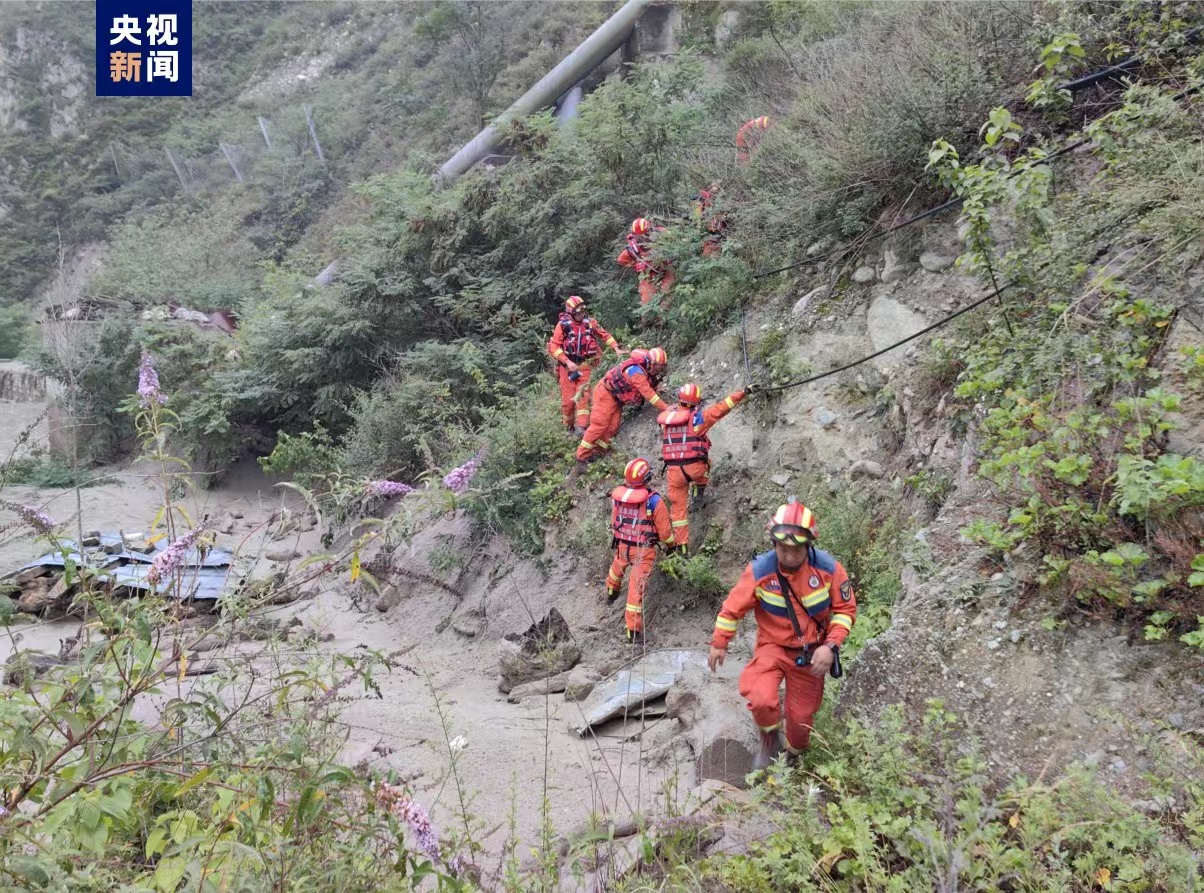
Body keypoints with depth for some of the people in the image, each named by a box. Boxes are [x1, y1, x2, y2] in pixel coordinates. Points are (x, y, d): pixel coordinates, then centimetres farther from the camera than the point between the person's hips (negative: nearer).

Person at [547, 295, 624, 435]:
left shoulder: (589, 323, -1)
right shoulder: (563, 324, -11)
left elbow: (605, 335, 11)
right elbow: (553, 347, -12)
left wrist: (616, 349, 0)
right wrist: (568, 362, -20)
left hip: (584, 365, 2)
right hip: (567, 365, -2)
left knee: (583, 395, -12)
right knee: (568, 398, -2)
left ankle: (581, 427, -16)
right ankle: (569, 427, 17)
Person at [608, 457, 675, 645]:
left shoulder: (616, 495, -10)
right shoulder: (654, 501, -23)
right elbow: (665, 531, -13)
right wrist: (670, 545, 9)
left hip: (621, 545, 5)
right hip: (643, 551, -5)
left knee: (618, 566, 35)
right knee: (637, 588, 1)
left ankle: (611, 592, 64)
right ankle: (633, 630, 6)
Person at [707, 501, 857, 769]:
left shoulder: (829, 568, -20)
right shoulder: (759, 571, -22)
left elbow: (845, 609, -6)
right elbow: (733, 606, -7)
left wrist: (830, 646, -19)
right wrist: (719, 643, 3)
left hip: (810, 654, 1)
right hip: (773, 646, -1)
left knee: (801, 714, 12)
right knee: (761, 699, -28)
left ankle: (795, 755, 47)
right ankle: (770, 737, 6)